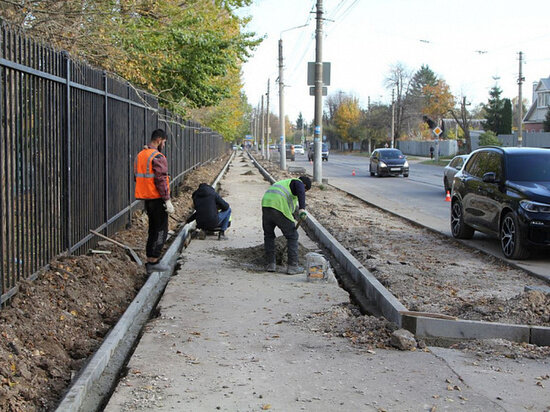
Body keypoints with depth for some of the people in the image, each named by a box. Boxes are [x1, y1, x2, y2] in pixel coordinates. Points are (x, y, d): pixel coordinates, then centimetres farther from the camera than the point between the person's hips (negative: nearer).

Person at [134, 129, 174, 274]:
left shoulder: (140, 155, 12)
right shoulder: (158, 157, -16)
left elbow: (137, 177, 17)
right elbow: (161, 180, -21)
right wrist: (168, 200, -19)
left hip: (146, 198, 9)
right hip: (157, 198, -9)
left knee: (153, 229, 15)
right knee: (161, 230, -1)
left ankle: (150, 262, 17)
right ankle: (153, 261, -3)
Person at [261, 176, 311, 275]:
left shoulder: (285, 183, 37)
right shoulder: (299, 183, 13)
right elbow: (301, 192, -13)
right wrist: (302, 209, -25)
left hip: (266, 205, 7)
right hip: (279, 208, -7)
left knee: (268, 236, 25)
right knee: (292, 236, 7)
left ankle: (270, 264, 24)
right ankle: (292, 266, 8)